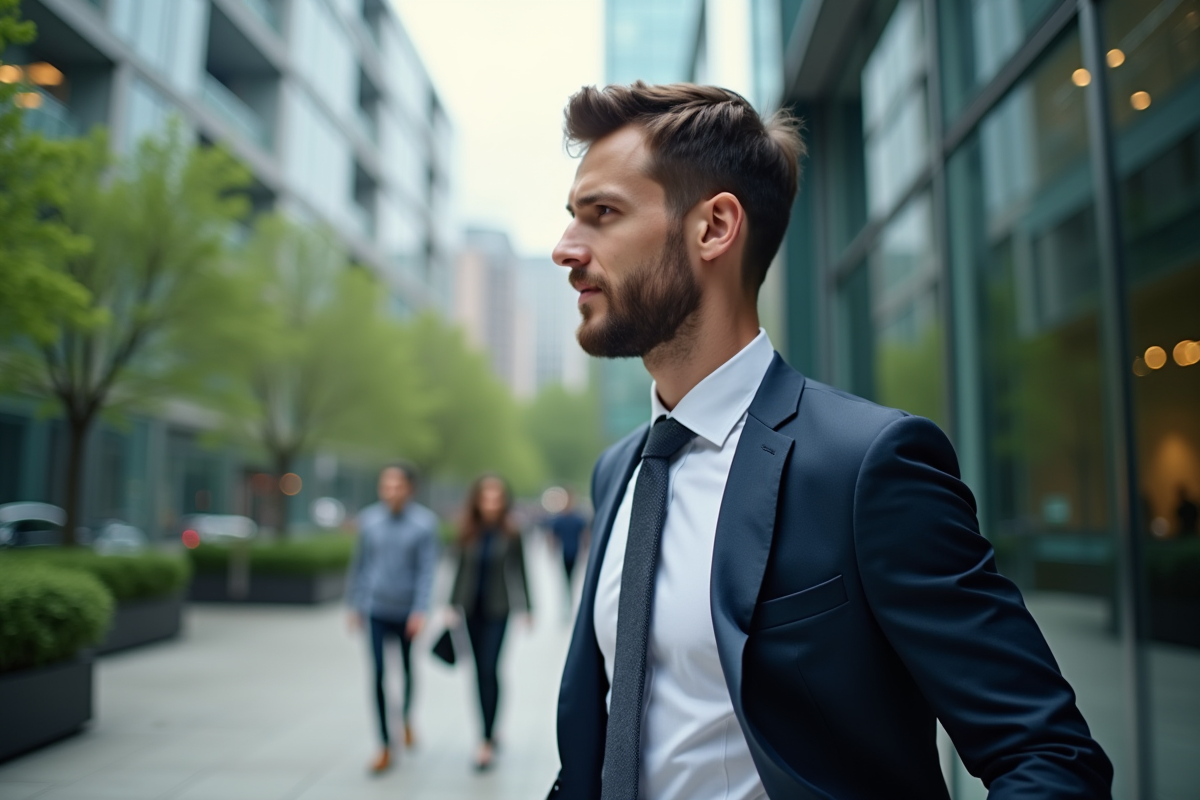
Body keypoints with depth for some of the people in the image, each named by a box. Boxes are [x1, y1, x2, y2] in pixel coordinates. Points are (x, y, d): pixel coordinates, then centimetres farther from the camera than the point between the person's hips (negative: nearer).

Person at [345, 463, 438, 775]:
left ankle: (408, 719, 45)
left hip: (407, 611, -1)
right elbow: (359, 564, 5)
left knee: (408, 669, 17)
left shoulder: (424, 522, -11)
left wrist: (420, 611, -20)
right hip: (376, 610, 1)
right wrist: (355, 605, 7)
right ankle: (385, 747, 7)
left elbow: (427, 570, -13)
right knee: (378, 675, -4)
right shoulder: (369, 519, -3)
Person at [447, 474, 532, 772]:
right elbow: (461, 571, 10)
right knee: (482, 672, 12)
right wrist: (454, 606, 10)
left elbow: (519, 571, -1)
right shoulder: (468, 533, 2)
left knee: (489, 670, -8)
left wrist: (525, 608, -1)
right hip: (472, 609, 4)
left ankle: (487, 741, -3)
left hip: (498, 609, -4)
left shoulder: (511, 534, -6)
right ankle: (491, 730, 27)